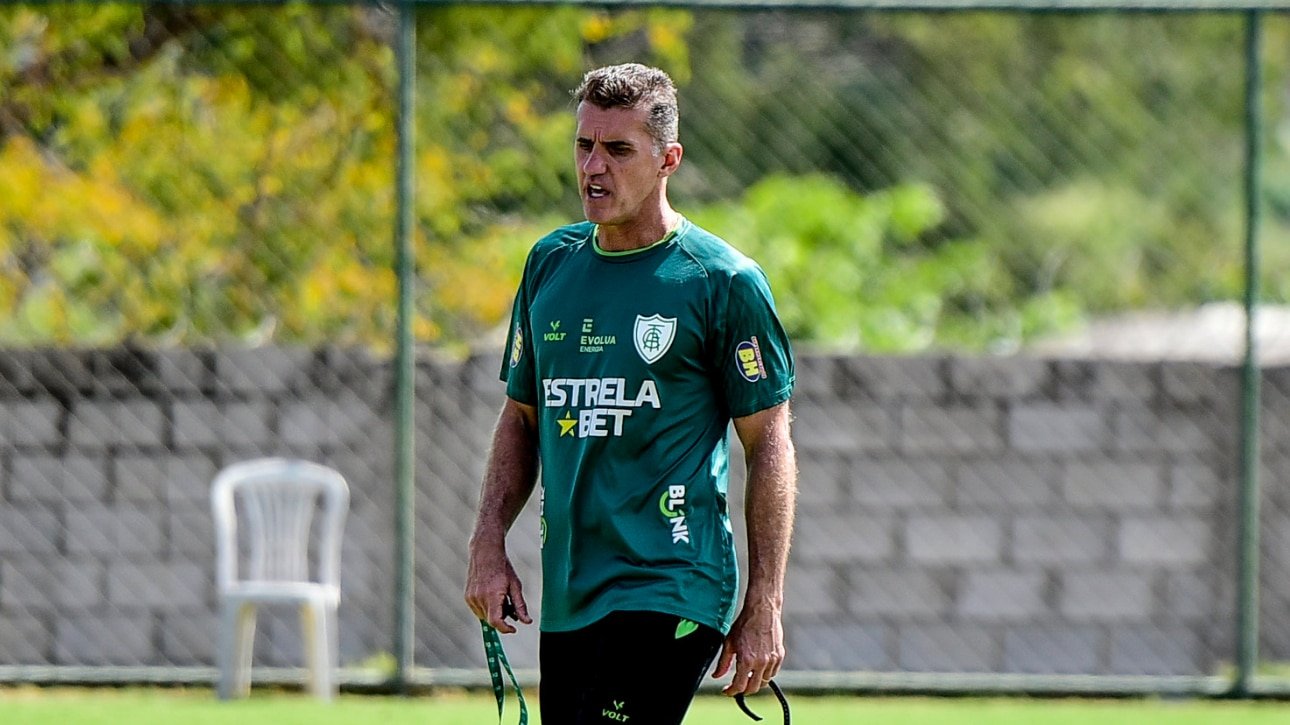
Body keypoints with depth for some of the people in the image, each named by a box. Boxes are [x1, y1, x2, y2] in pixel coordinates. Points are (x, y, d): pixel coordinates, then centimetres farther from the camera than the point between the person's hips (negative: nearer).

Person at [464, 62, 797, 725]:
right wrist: (488, 546, 8)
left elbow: (770, 446, -3)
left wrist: (764, 608, -8)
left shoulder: (723, 282, -5)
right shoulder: (551, 263, 12)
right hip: (565, 597, 7)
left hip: (671, 596, -6)